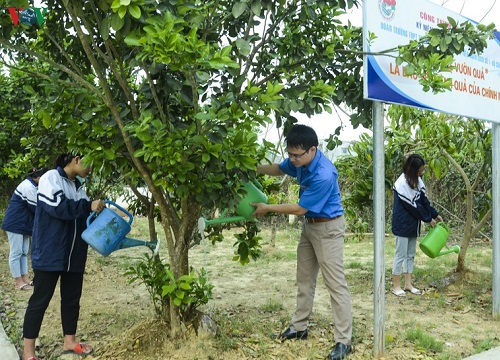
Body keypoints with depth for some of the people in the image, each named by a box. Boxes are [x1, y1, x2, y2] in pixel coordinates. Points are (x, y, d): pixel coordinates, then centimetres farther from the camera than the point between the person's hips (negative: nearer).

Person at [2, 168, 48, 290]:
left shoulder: (32, 186, 12)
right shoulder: (28, 186, -19)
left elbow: (34, 207, 14)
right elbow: (35, 208, -19)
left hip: (24, 224, 10)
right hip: (15, 224, -10)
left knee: (24, 252, 11)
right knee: (16, 252, -4)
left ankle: (25, 278, 15)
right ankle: (18, 281, 1)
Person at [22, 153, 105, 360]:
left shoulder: (77, 186, 13)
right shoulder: (51, 178, -9)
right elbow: (57, 207, -22)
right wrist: (89, 206, -18)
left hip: (74, 255, 8)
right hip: (50, 254, -7)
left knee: (72, 298, 13)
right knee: (41, 299, 0)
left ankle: (69, 342, 25)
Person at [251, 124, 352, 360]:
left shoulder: (324, 175, -32)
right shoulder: (300, 160, -6)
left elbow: (299, 209, -24)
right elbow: (280, 169, 17)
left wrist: (267, 209, -14)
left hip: (328, 228, -9)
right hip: (310, 225, 9)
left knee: (335, 284, -6)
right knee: (305, 278, 17)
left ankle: (343, 341, 1)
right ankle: (299, 327, 30)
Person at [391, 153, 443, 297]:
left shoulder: (417, 180, 5)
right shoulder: (402, 184, -22)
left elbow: (424, 199, 11)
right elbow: (413, 206, -19)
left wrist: (435, 214, 6)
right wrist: (428, 219, -10)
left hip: (413, 224, 9)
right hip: (403, 225, -9)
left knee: (411, 254, 13)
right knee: (401, 255, -1)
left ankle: (408, 284, 22)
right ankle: (396, 286, 9)